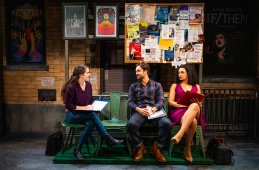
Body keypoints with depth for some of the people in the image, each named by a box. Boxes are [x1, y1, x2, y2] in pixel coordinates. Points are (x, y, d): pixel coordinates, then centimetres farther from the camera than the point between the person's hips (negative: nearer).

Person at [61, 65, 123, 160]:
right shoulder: (71, 87, -16)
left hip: (85, 114, 6)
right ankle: (108, 139, -27)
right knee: (92, 115, -32)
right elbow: (68, 105, -13)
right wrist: (83, 108, -17)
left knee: (91, 123, -31)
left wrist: (90, 106, -5)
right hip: (72, 114, -6)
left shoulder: (88, 85, 3)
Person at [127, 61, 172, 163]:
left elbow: (161, 101, 4)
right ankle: (140, 147, -8)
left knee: (167, 124, -31)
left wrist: (153, 109, -18)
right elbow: (130, 102, 7)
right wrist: (139, 109, -14)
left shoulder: (157, 85, 15)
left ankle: (156, 148, -8)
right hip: (139, 112, 0)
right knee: (130, 124, -34)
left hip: (154, 111, 0)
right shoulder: (133, 86, 17)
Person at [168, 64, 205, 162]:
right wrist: (183, 104, -11)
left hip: (194, 112, 1)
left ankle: (179, 134, -52)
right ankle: (187, 148, -32)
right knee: (193, 122, -40)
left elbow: (200, 105, 16)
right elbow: (170, 102, 6)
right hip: (178, 111, -1)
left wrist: (198, 104, -10)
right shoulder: (175, 86, 21)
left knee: (195, 106, -41)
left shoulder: (196, 87, 23)